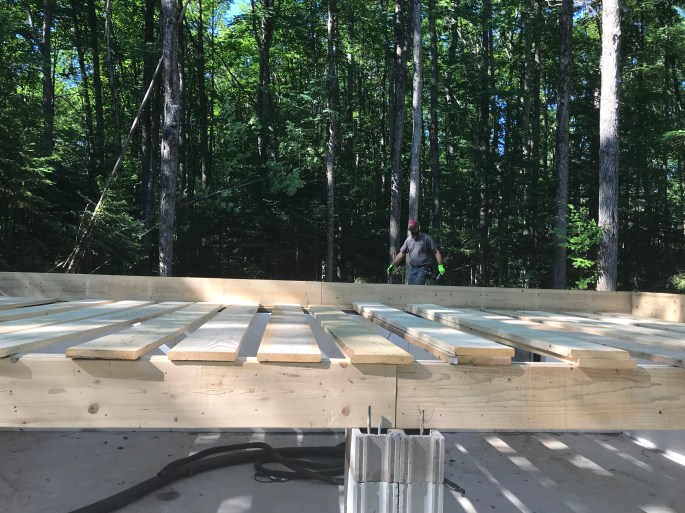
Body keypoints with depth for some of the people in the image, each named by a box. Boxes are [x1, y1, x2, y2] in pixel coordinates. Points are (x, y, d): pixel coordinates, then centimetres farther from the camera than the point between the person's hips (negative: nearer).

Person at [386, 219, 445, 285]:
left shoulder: (427, 238, -2)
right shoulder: (408, 240, 11)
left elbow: (436, 252, -4)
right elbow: (401, 254, 15)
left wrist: (440, 266, -15)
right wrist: (392, 265, 8)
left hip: (423, 269, -5)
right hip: (411, 269, 5)